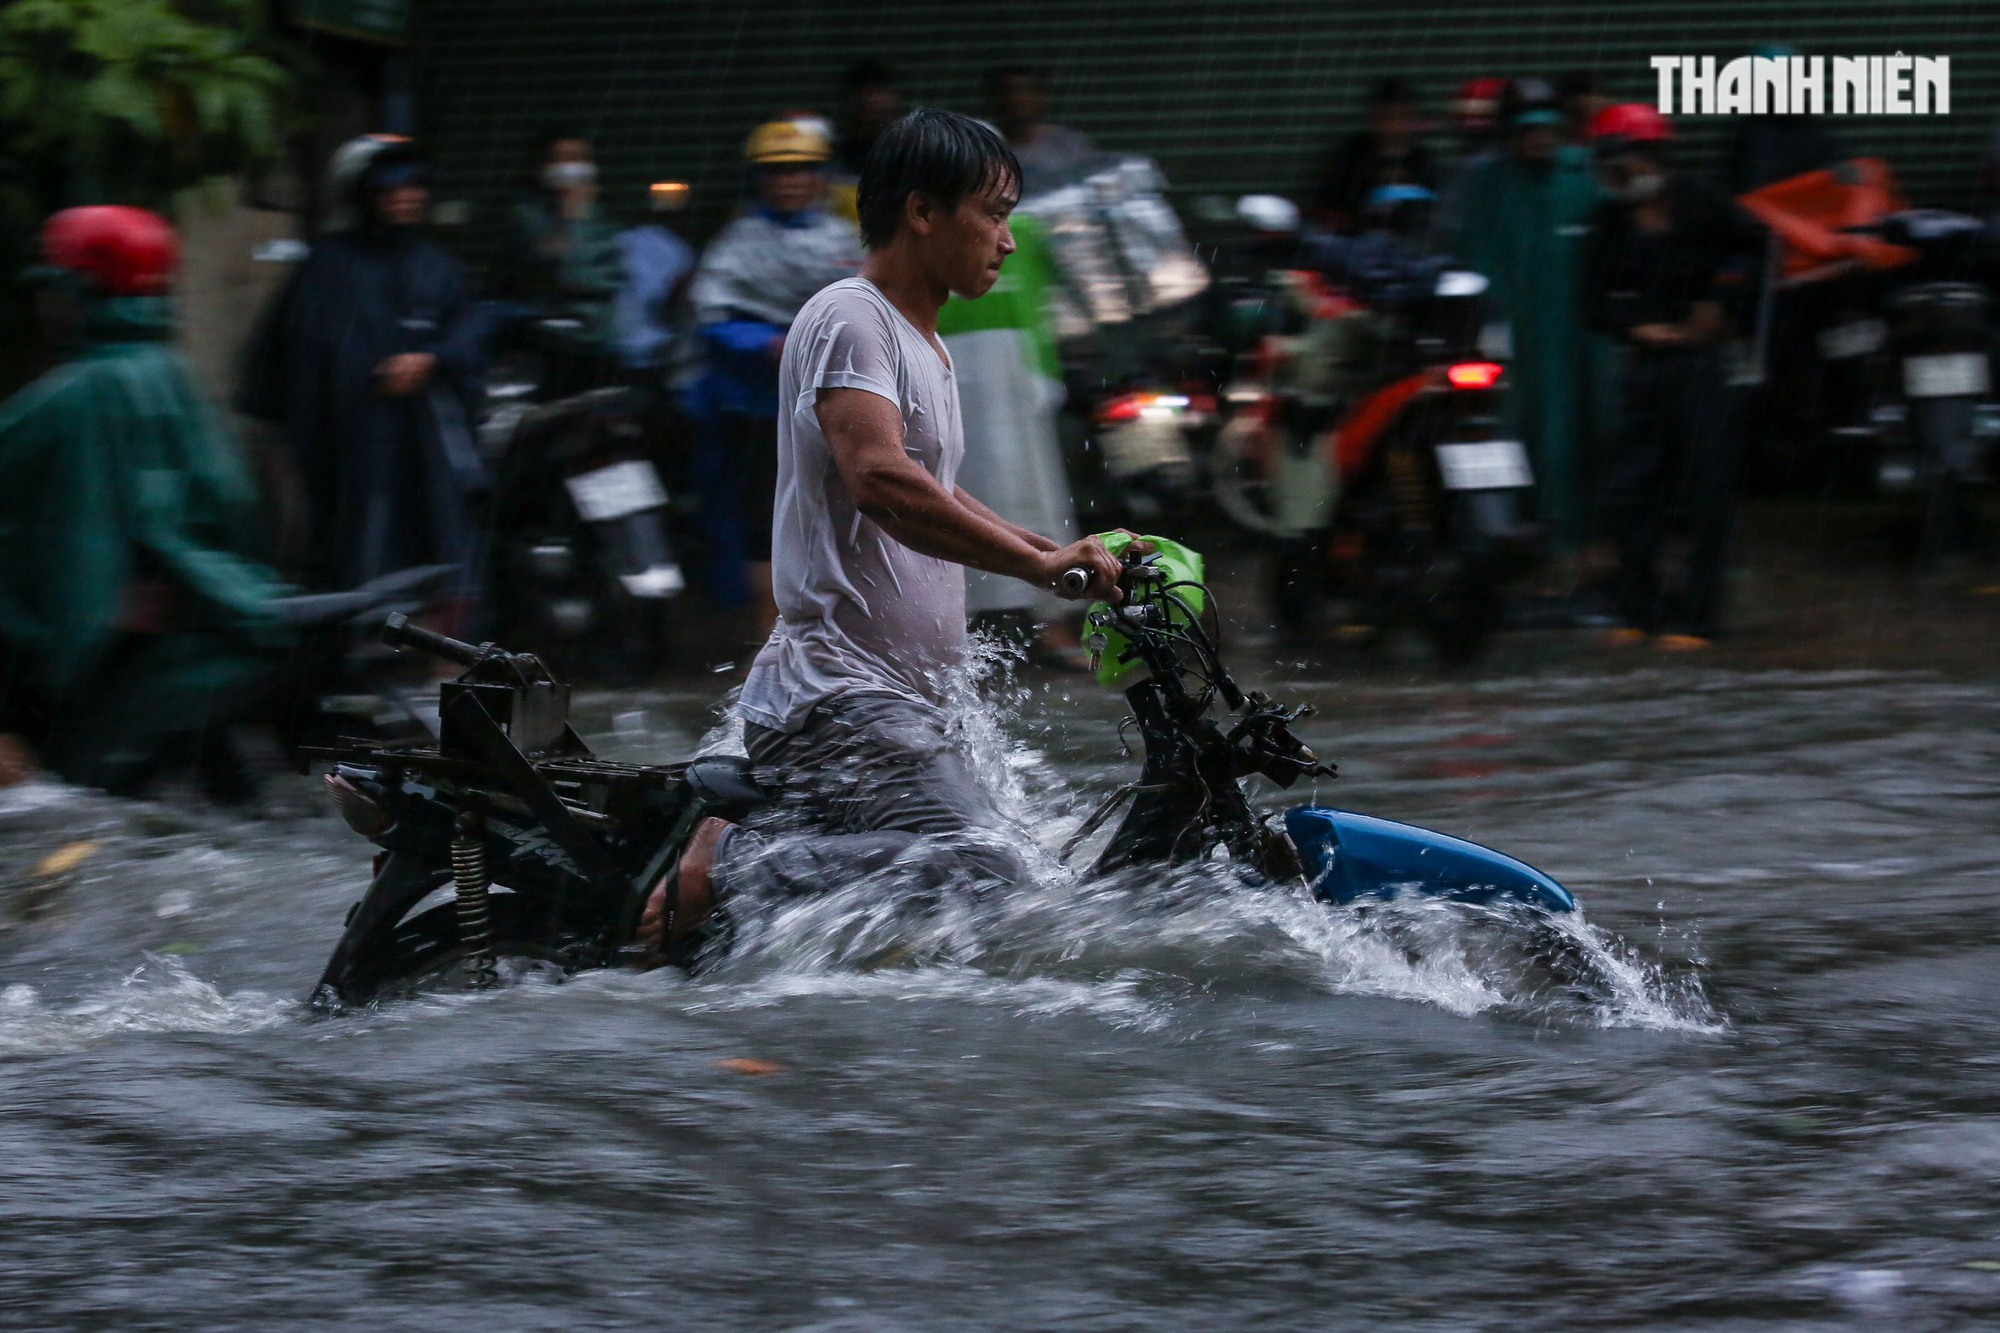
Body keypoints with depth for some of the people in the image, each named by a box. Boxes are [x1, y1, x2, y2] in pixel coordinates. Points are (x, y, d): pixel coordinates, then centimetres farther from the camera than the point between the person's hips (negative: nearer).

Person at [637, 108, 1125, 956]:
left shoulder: (923, 344, 23)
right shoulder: (848, 321, -10)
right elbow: (880, 480, -26)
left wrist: (1075, 557, 27)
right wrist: (1039, 566, -28)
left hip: (901, 694, 10)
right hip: (838, 694, -10)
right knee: (979, 863, -28)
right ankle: (719, 871, -18)